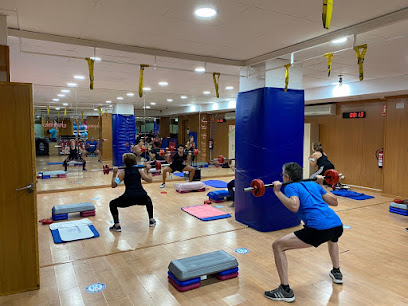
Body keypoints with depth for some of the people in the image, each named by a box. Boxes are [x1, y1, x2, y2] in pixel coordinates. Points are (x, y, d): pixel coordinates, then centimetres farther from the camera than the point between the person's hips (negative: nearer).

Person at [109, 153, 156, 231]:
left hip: (129, 198, -3)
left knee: (112, 204, 23)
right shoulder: (139, 170, 13)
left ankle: (117, 226, 15)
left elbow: (113, 185, 3)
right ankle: (151, 220, 37)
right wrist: (147, 171, 23)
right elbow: (150, 180, 13)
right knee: (148, 200, 39)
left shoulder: (123, 172, 7)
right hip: (142, 197, 3)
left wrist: (114, 173, 10)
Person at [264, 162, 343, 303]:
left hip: (319, 229, -8)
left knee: (278, 246, 2)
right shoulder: (313, 184, 23)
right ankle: (337, 273, 54)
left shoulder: (291, 187, 5)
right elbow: (334, 202, 28)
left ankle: (286, 291, 5)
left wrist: (277, 192, -6)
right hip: (338, 225, 8)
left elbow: (294, 207, -15)